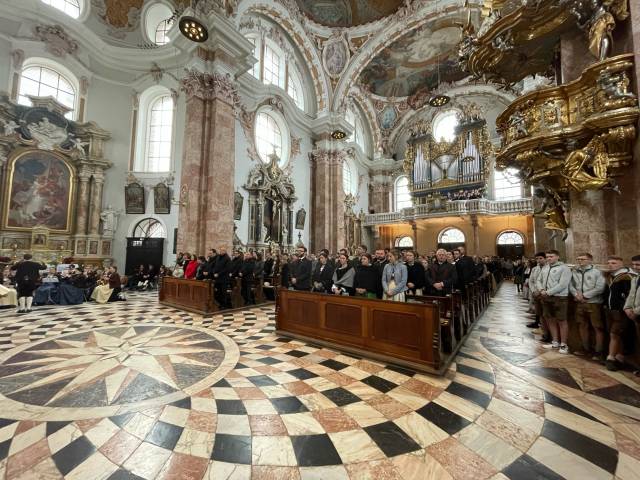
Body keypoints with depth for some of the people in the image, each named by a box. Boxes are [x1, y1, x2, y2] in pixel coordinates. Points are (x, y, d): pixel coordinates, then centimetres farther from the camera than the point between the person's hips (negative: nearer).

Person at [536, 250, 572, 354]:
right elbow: (539, 280, 15)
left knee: (561, 321, 2)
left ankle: (563, 344, 13)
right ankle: (555, 342, 28)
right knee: (550, 320, 15)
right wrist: (541, 290, -4)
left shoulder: (564, 268, -9)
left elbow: (562, 284, -17)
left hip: (559, 298, -7)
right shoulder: (545, 267, 13)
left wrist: (548, 292, -17)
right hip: (546, 297, 7)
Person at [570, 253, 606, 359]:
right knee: (582, 326, 13)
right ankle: (586, 348, 26)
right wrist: (576, 294, -9)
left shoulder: (597, 272, -5)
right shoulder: (575, 272, 7)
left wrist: (584, 295, -14)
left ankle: (599, 351, 11)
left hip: (594, 303, -4)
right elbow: (571, 285, 8)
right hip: (579, 303, 5)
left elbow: (600, 288, -12)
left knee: (598, 327, 1)